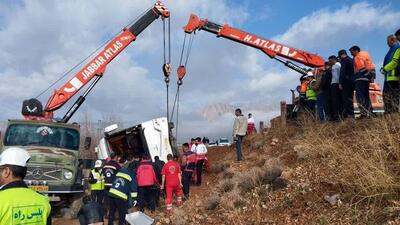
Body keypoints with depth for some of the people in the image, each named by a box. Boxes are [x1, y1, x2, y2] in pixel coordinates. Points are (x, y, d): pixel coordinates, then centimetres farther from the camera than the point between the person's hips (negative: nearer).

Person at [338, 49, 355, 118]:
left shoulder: (344, 60, -4)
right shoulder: (351, 60, 21)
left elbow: (342, 71, -13)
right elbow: (353, 71, 18)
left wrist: (340, 83, -16)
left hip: (347, 80, -8)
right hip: (352, 80, 8)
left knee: (346, 98, -10)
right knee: (350, 98, 11)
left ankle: (348, 114, -16)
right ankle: (351, 114, 10)